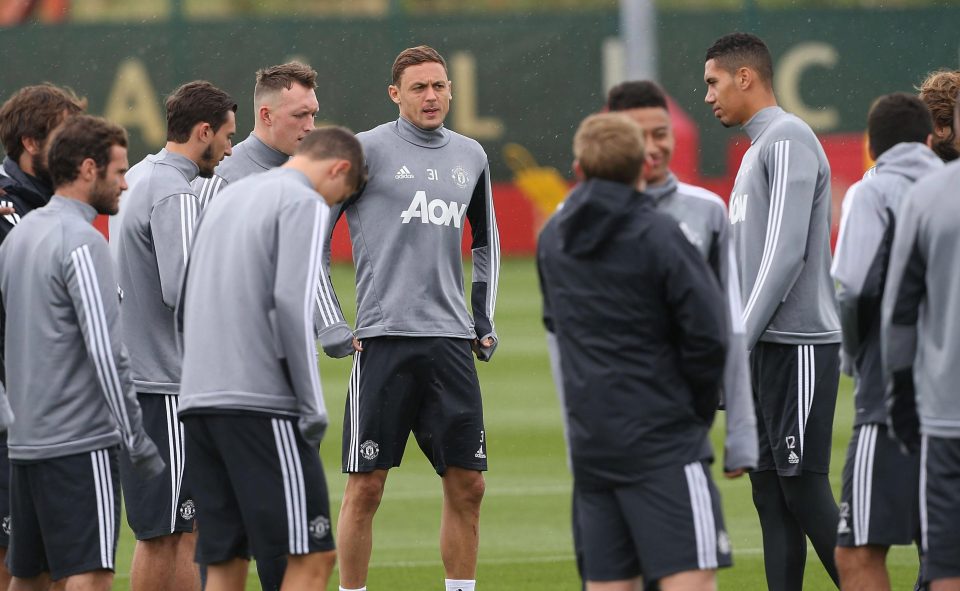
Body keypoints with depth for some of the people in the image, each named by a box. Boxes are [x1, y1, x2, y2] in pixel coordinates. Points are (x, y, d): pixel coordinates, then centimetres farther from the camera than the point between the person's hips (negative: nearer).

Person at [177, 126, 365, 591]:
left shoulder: (227, 198, 22)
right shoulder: (304, 204, -3)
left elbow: (185, 308, 23)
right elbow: (292, 304, -15)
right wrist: (313, 406, -13)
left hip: (199, 397, 8)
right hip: (260, 402, -8)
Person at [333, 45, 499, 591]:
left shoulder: (470, 156, 14)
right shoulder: (368, 149, -2)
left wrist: (485, 318, 20)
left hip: (451, 340, 5)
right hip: (384, 339, -5)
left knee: (467, 485, 2)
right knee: (366, 487, -4)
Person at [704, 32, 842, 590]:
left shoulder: (790, 140, -10)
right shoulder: (759, 150, 20)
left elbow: (786, 254, -19)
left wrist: (738, 341, -20)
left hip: (800, 345, -10)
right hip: (766, 347, 10)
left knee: (804, 492, -10)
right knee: (770, 491, 6)